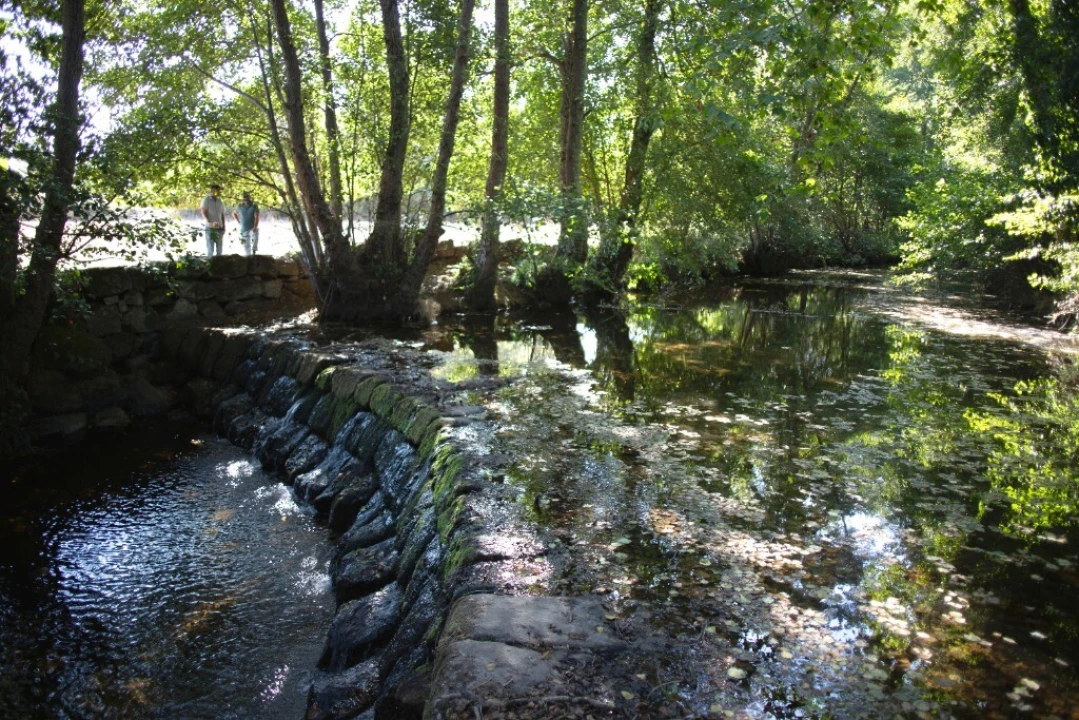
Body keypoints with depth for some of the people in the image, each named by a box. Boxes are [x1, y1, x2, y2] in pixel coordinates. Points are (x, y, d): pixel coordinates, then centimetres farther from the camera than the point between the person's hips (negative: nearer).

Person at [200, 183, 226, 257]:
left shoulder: (220, 201, 14)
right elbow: (204, 213, -14)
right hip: (209, 228, -6)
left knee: (219, 249, 5)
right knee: (210, 249, -9)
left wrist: (223, 227, 9)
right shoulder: (206, 200, -4)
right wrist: (211, 223, -29)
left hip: (219, 228, 6)